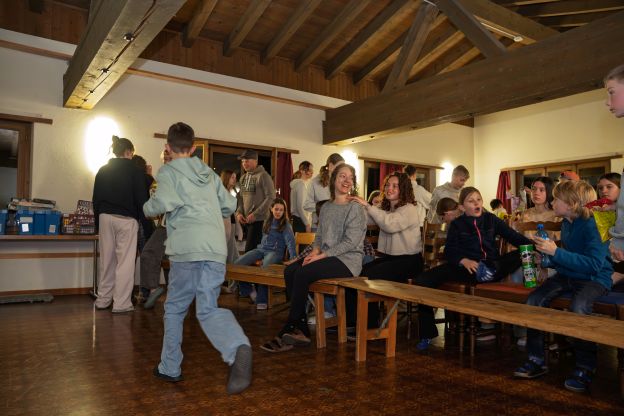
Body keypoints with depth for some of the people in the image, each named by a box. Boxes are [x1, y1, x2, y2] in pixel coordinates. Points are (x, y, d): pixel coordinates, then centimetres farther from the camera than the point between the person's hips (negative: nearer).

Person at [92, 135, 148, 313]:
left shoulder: (103, 170, 11)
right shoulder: (134, 170, -4)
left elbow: (96, 199, 13)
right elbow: (141, 198, -7)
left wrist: (98, 221, 18)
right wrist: (140, 218, 5)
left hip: (105, 217, 5)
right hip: (126, 219, -5)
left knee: (107, 259, 13)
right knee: (125, 261, -1)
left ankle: (103, 300, 21)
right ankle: (121, 303, 0)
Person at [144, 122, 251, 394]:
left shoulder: (168, 170, 5)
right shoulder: (209, 172, 21)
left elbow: (163, 203, -12)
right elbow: (230, 205, 20)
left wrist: (147, 208, 9)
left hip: (187, 248, -4)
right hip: (216, 249, 4)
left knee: (175, 307, 15)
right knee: (208, 309, 2)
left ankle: (170, 367, 25)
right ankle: (239, 347, -25)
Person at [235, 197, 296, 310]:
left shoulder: (286, 224, 3)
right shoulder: (267, 222, 18)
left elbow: (290, 241, -9)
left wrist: (294, 258, -22)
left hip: (276, 251, -5)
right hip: (261, 249, 5)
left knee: (265, 267, -38)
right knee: (238, 263, -18)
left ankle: (262, 300, -25)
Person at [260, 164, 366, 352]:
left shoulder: (355, 208, -6)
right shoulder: (326, 208, 16)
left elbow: (350, 242, -14)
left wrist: (322, 255, -18)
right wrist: (315, 251, -6)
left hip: (347, 260, -7)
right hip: (326, 257, 7)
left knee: (303, 274, -26)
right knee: (289, 271, -16)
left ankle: (289, 330, -12)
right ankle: (301, 329, -13)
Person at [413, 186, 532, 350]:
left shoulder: (491, 219, 14)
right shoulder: (457, 224, 11)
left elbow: (514, 237, 8)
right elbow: (449, 251, 2)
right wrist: (463, 261, -19)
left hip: (492, 265, 1)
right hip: (467, 267, -1)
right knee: (422, 281, -21)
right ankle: (427, 333, -10)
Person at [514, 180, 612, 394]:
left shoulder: (593, 225, -19)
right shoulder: (566, 224, 6)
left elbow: (594, 264, -28)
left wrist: (556, 253, -30)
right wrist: (546, 258, -1)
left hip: (595, 278, -7)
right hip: (567, 275, 7)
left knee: (578, 307, -36)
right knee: (533, 301, -14)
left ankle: (585, 368, -14)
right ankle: (536, 361, -2)